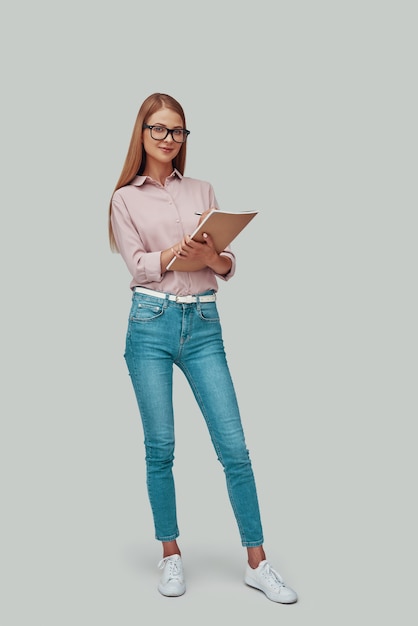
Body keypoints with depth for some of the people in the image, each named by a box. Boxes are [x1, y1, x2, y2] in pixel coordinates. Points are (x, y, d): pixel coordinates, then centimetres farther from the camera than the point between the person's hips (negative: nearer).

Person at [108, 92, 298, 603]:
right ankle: (171, 555, 20)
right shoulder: (125, 199, 8)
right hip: (151, 323, -1)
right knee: (160, 447, 3)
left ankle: (257, 563, 9)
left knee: (233, 445, -1)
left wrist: (211, 255, -14)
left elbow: (228, 265, 8)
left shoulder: (203, 191, 14)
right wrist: (181, 249, -19)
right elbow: (139, 264, -4)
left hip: (203, 323, 2)